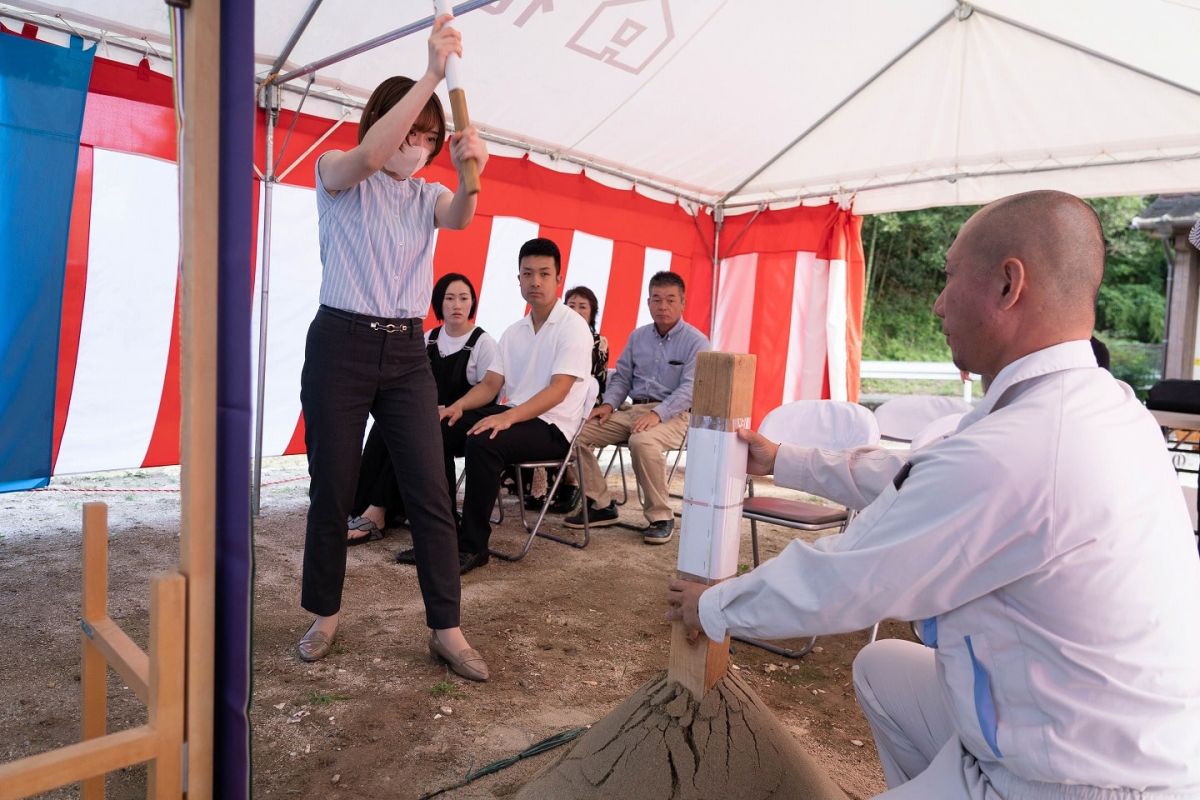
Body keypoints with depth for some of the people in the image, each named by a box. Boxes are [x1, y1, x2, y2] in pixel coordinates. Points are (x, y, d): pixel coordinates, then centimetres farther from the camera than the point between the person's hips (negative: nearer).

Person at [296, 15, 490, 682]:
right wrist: (432, 73, -28)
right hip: (341, 344, -3)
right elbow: (368, 155, -22)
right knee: (332, 491, 4)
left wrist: (469, 172, -35)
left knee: (432, 494, -2)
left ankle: (447, 629, 6)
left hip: (407, 352, 3)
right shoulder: (337, 175, 2)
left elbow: (459, 219, -12)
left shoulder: (429, 196, 12)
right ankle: (326, 615, 24)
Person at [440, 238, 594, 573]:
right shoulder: (513, 332, 16)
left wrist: (508, 417, -31)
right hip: (512, 416, 7)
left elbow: (557, 391, -18)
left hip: (551, 427, -7)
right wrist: (458, 406, -10)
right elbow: (490, 384, 12)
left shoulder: (573, 326, -7)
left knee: (482, 443, -32)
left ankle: (472, 546, -20)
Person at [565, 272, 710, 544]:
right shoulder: (637, 336, 15)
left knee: (643, 441, -39)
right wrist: (608, 404, -2)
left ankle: (660, 517, -20)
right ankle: (602, 505, -1)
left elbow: (689, 389, -13)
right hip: (633, 410, 6)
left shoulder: (697, 342, -3)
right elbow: (622, 377, 18)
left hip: (672, 415, -6)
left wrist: (657, 414, -27)